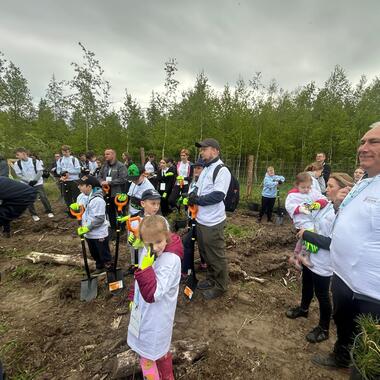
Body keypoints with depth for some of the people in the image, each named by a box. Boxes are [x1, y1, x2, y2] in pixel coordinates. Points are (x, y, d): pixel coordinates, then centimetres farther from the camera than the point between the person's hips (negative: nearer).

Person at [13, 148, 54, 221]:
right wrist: (28, 181, -17)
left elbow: (40, 171, -7)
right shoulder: (17, 164, -3)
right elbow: (19, 175, -4)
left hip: (38, 182, -2)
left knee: (43, 197, -6)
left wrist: (35, 180, -18)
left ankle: (49, 211, 8)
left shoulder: (35, 161, -8)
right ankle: (34, 214, 16)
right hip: (26, 184, 2)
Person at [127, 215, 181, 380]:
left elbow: (152, 294, -32)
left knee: (149, 355, 14)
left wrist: (145, 268, -38)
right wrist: (133, 298, 18)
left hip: (155, 318, -7)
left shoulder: (171, 260, -31)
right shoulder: (147, 254, -7)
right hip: (144, 313, 7)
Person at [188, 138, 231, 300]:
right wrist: (193, 194, -4)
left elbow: (218, 195, -23)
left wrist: (197, 200, -15)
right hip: (201, 220, 9)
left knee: (216, 256, 7)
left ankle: (221, 286, 26)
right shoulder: (205, 169, 14)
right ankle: (211, 279, 41)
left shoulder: (222, 170, -15)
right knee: (205, 253, 21)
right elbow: (198, 188, 19)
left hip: (213, 223, -9)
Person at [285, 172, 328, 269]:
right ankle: (305, 255, -15)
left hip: (314, 219, 6)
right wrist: (299, 209, -25)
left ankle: (295, 256, 34)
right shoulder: (293, 195, -6)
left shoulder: (314, 192, 8)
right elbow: (289, 206, -12)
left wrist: (319, 203, -17)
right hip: (303, 220, -6)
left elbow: (323, 199, 6)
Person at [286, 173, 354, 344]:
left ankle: (324, 329, 36)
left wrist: (306, 235, -22)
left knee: (322, 294, 13)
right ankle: (303, 308, 53)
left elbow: (332, 243, -29)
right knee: (306, 285, 27)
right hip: (310, 256, 8)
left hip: (322, 263, -8)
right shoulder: (328, 205, -1)